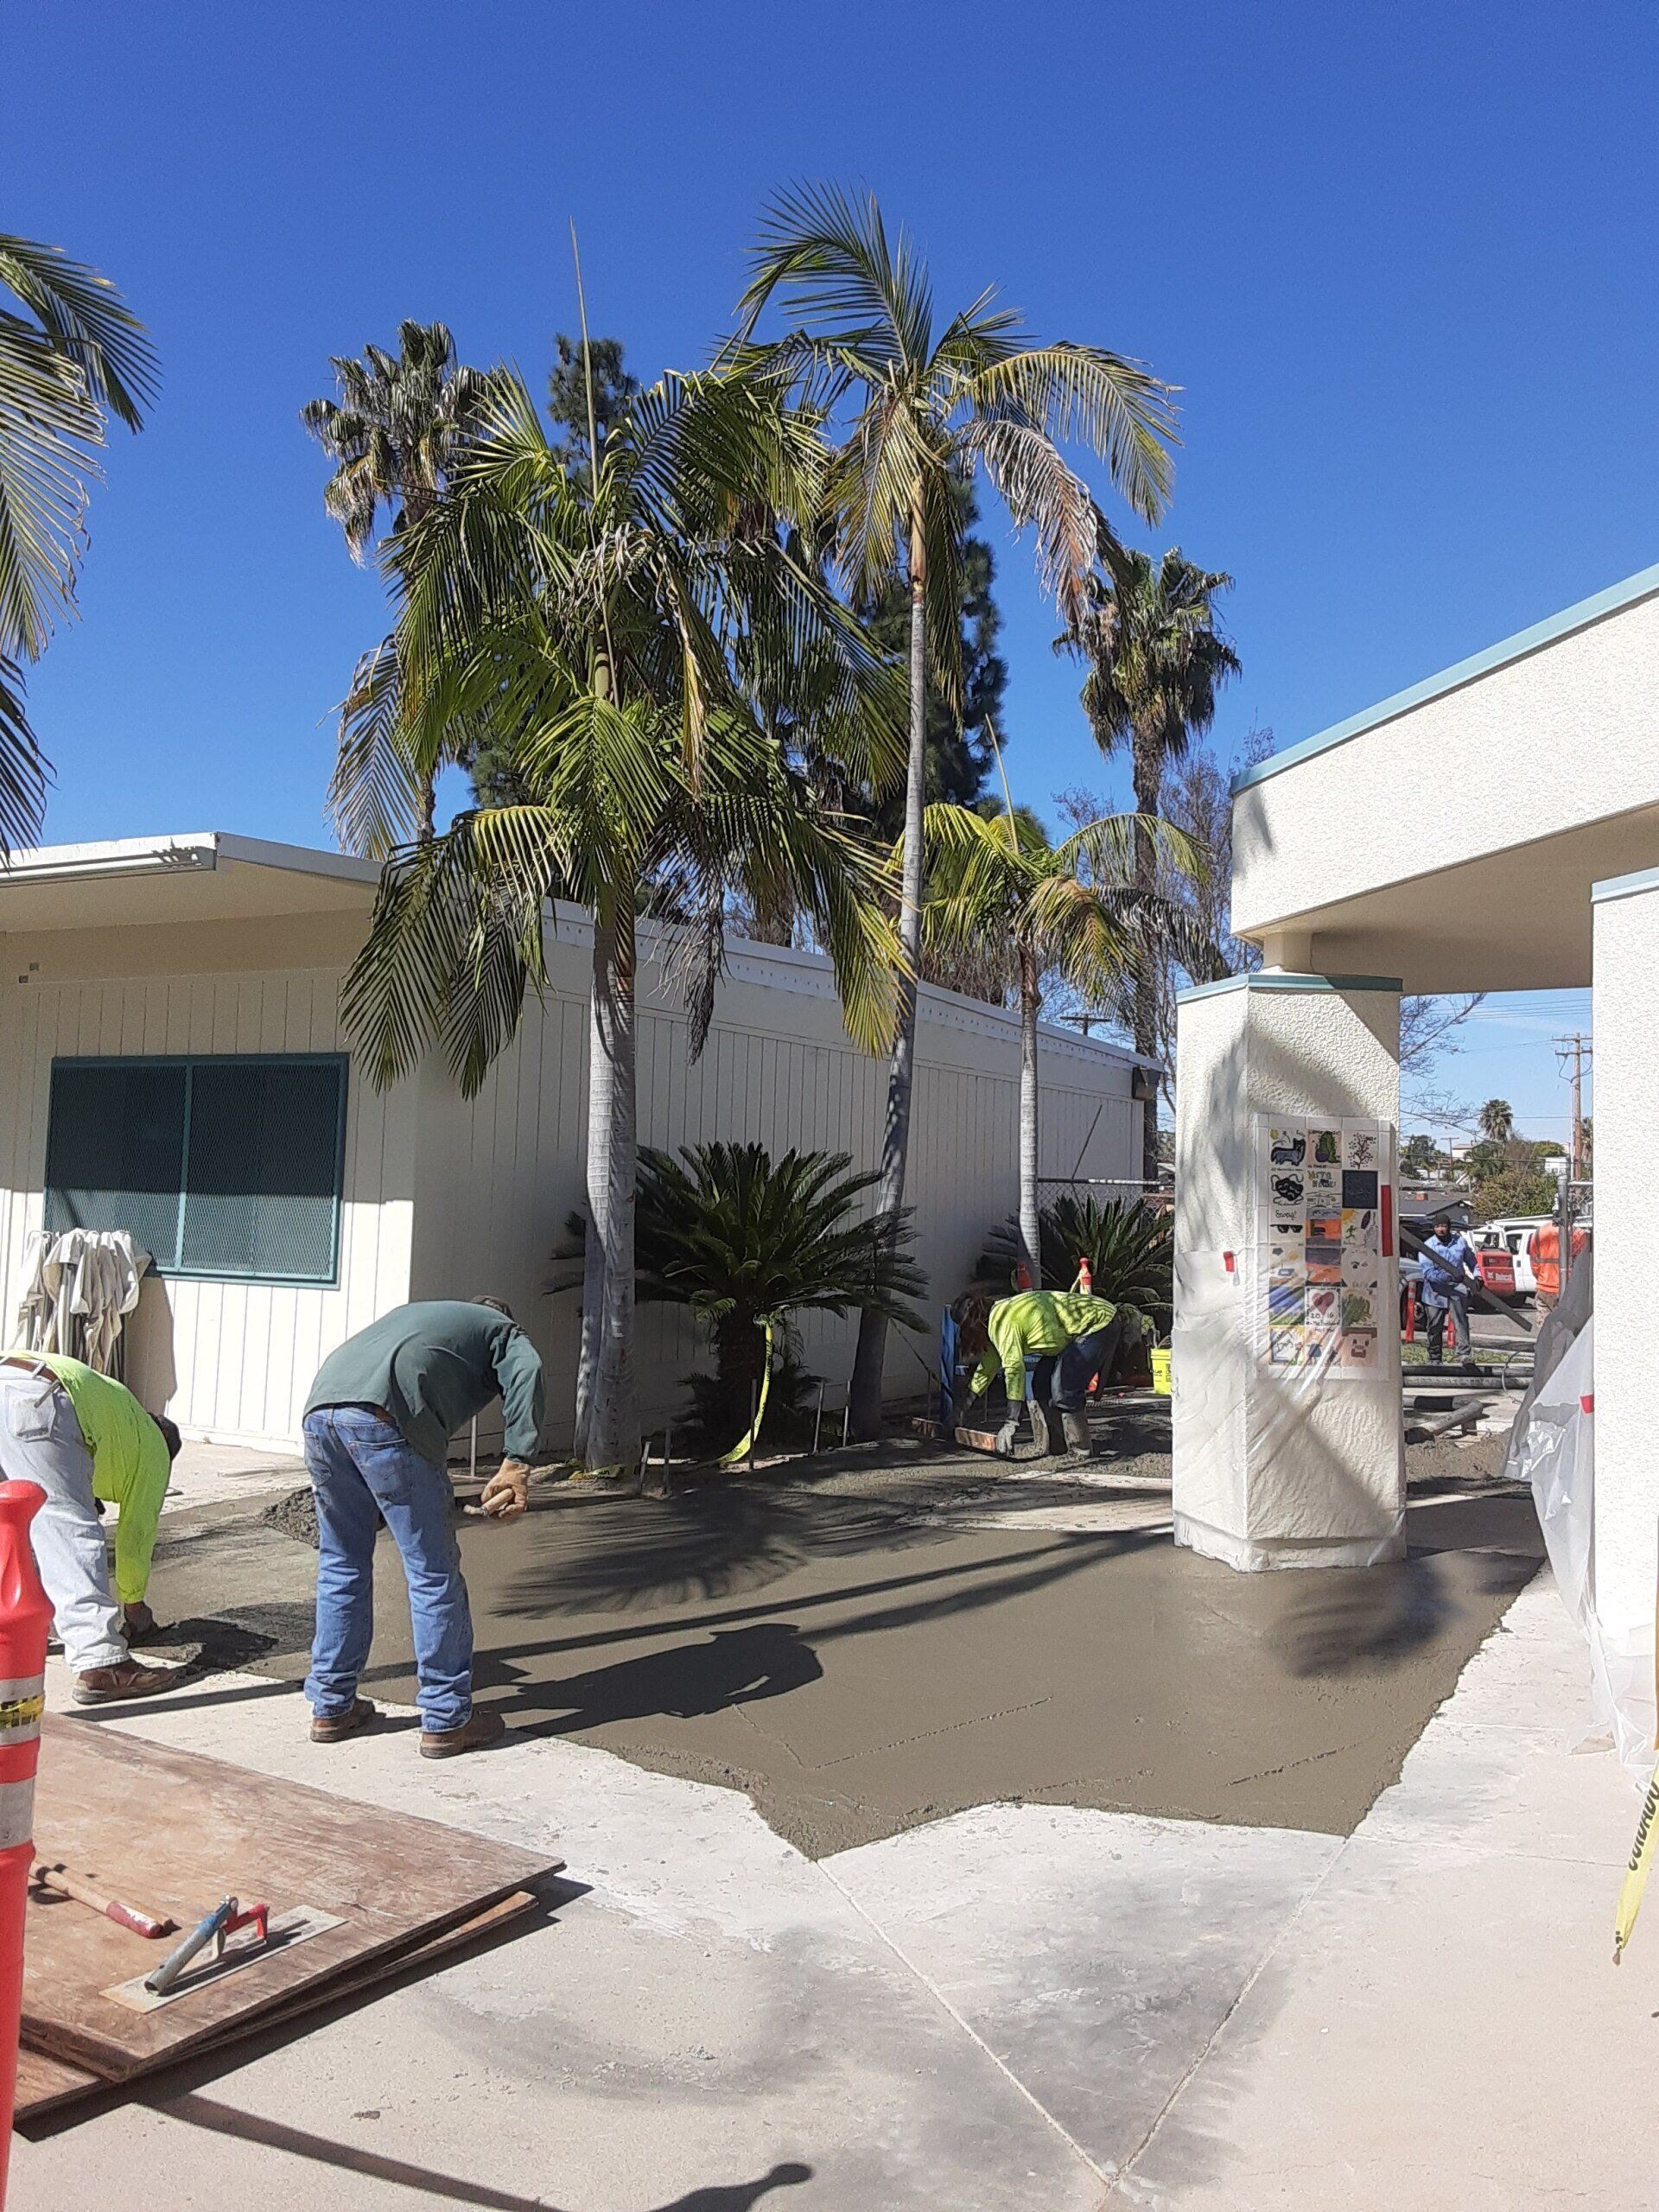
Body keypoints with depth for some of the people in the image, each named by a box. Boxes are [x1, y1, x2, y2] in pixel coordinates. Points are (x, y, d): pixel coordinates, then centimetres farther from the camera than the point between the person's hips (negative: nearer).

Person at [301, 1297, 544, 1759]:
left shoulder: (417, 1313, 41)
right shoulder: (502, 1330, 23)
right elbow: (526, 1373, -1)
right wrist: (517, 1464, -10)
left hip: (320, 1409, 7)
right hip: (384, 1417, -7)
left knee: (341, 1564, 20)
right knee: (434, 1572, 4)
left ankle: (331, 1707, 29)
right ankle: (446, 1720, 12)